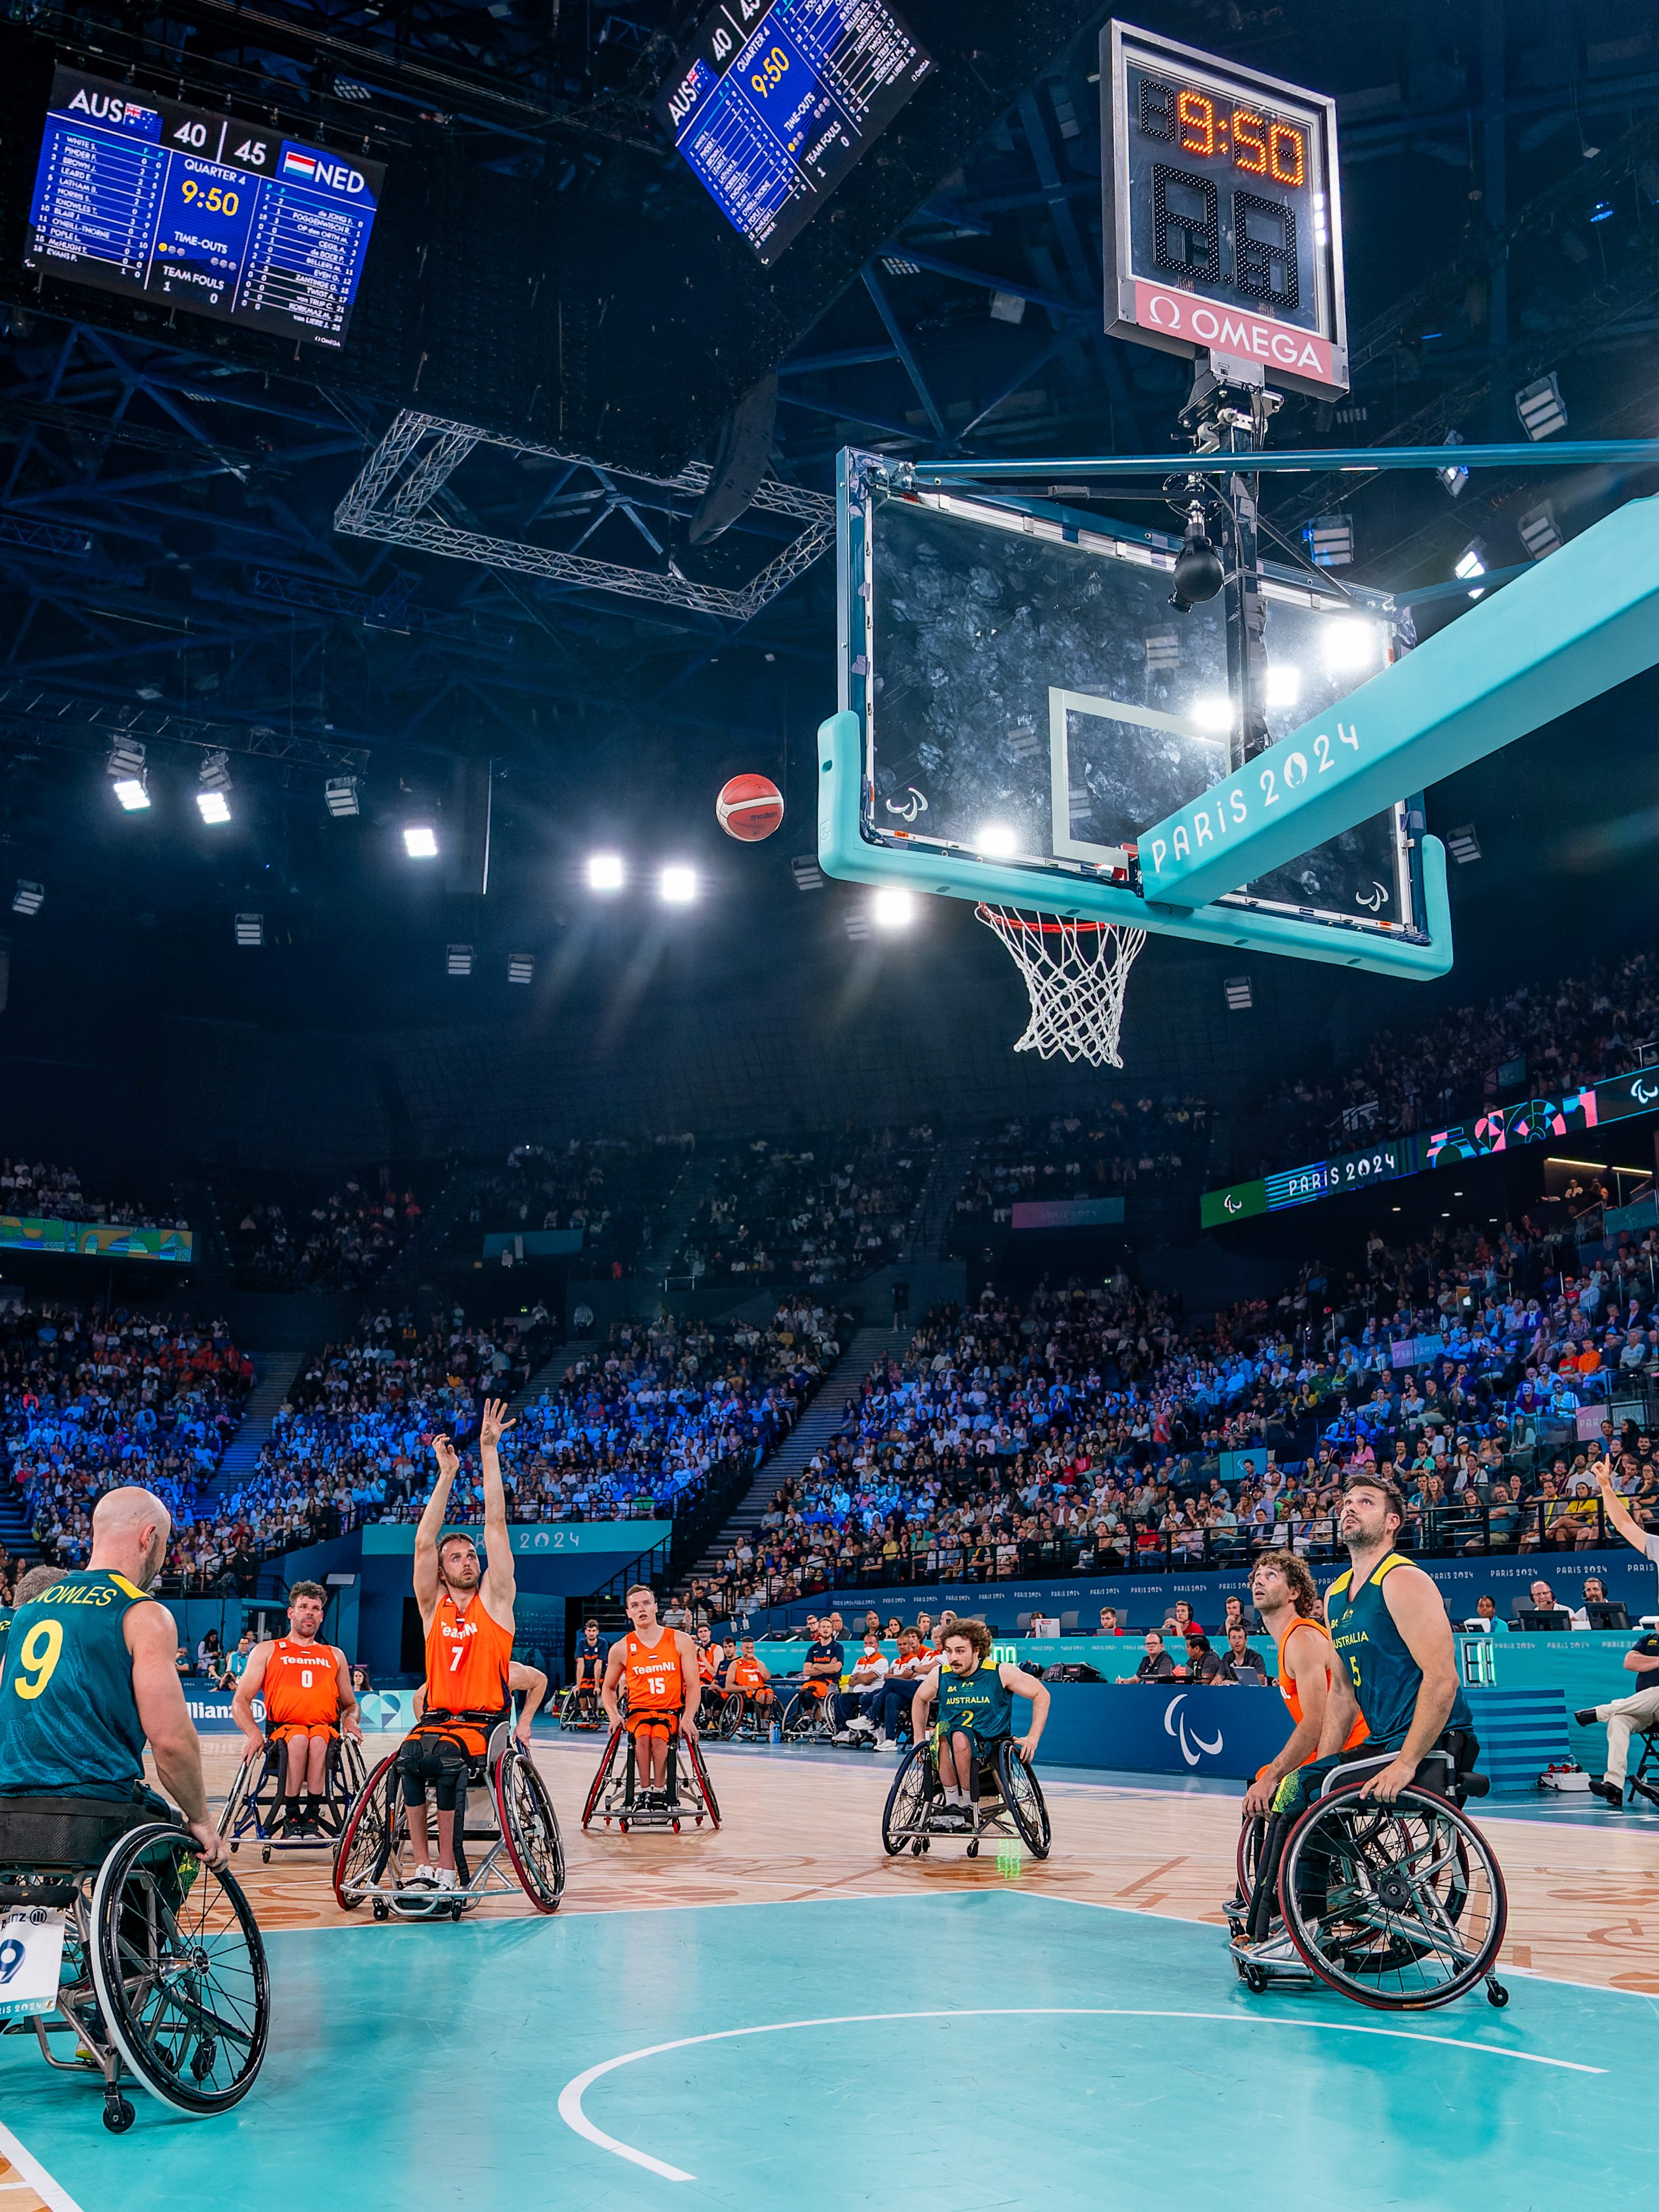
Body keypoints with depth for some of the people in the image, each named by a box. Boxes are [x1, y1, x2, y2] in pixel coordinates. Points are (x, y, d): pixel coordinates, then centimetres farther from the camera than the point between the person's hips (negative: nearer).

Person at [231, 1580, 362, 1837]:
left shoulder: (335, 1656, 25)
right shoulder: (266, 1651, 17)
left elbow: (350, 1704, 29)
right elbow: (240, 1702, 9)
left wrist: (350, 1719, 3)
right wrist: (254, 1732, -12)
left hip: (326, 1731, 1)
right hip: (282, 1730, -1)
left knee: (318, 1739, -37)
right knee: (298, 1739, -38)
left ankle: (311, 1815, -32)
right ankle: (291, 1815, -26)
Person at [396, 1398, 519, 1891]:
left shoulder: (495, 1599, 7)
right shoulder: (434, 1606, 12)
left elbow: (496, 1525, 1)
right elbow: (423, 1543, 2)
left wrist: (489, 1452, -3)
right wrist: (447, 1474, 0)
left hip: (484, 1723, -2)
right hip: (435, 1718, 2)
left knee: (444, 1757, -32)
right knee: (409, 1757, -29)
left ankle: (446, 1867, -26)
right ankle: (421, 1867, -25)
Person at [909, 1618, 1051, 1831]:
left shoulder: (1001, 1673, -7)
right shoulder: (939, 1676, 2)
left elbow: (1041, 1695, 2)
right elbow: (920, 1699, 23)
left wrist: (1033, 1738, -4)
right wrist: (919, 1739, 15)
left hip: (991, 1746, -2)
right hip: (951, 1749, 2)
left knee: (959, 1736, -36)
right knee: (942, 1732, -34)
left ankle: (968, 1807, -22)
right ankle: (952, 1804, -25)